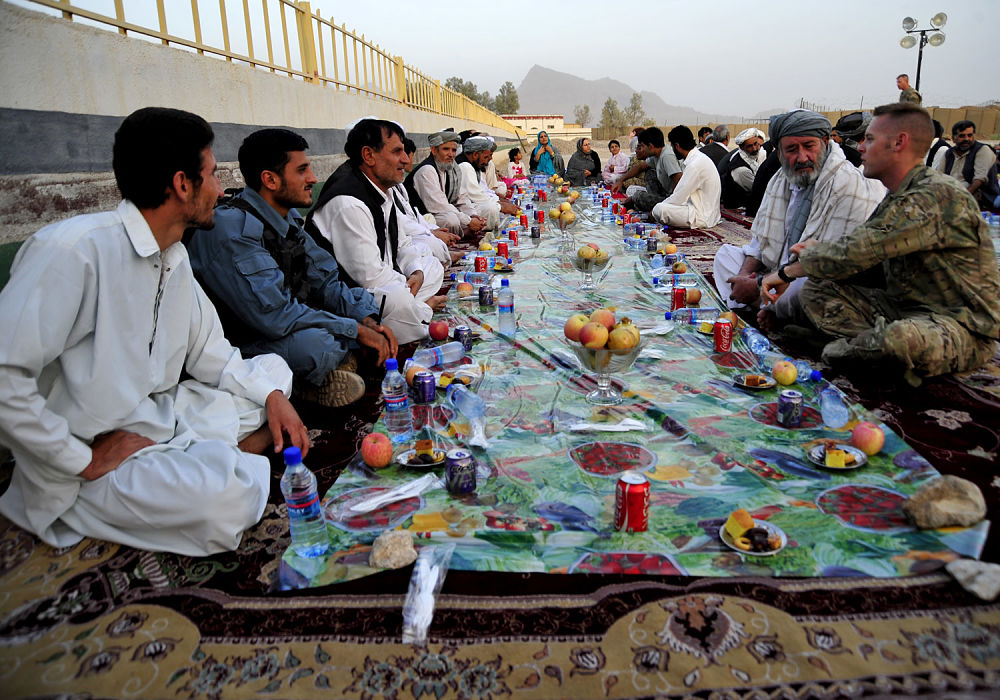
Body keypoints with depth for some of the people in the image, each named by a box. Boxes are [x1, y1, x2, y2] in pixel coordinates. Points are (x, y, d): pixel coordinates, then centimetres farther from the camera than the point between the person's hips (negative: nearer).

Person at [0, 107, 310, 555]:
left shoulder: (175, 256, 7)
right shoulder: (74, 249, -22)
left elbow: (208, 351, 12)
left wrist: (271, 394, -3)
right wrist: (84, 462, -20)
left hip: (163, 419, 9)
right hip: (92, 453, -9)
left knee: (273, 370, 8)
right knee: (227, 498, -32)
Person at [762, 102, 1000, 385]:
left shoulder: (937, 196, -21)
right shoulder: (900, 197, 10)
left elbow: (856, 252, -26)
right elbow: (871, 252, 15)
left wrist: (787, 272, -14)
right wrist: (818, 250, -3)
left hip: (964, 326, -9)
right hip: (903, 308, 9)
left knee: (900, 338, -41)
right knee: (816, 291, -3)